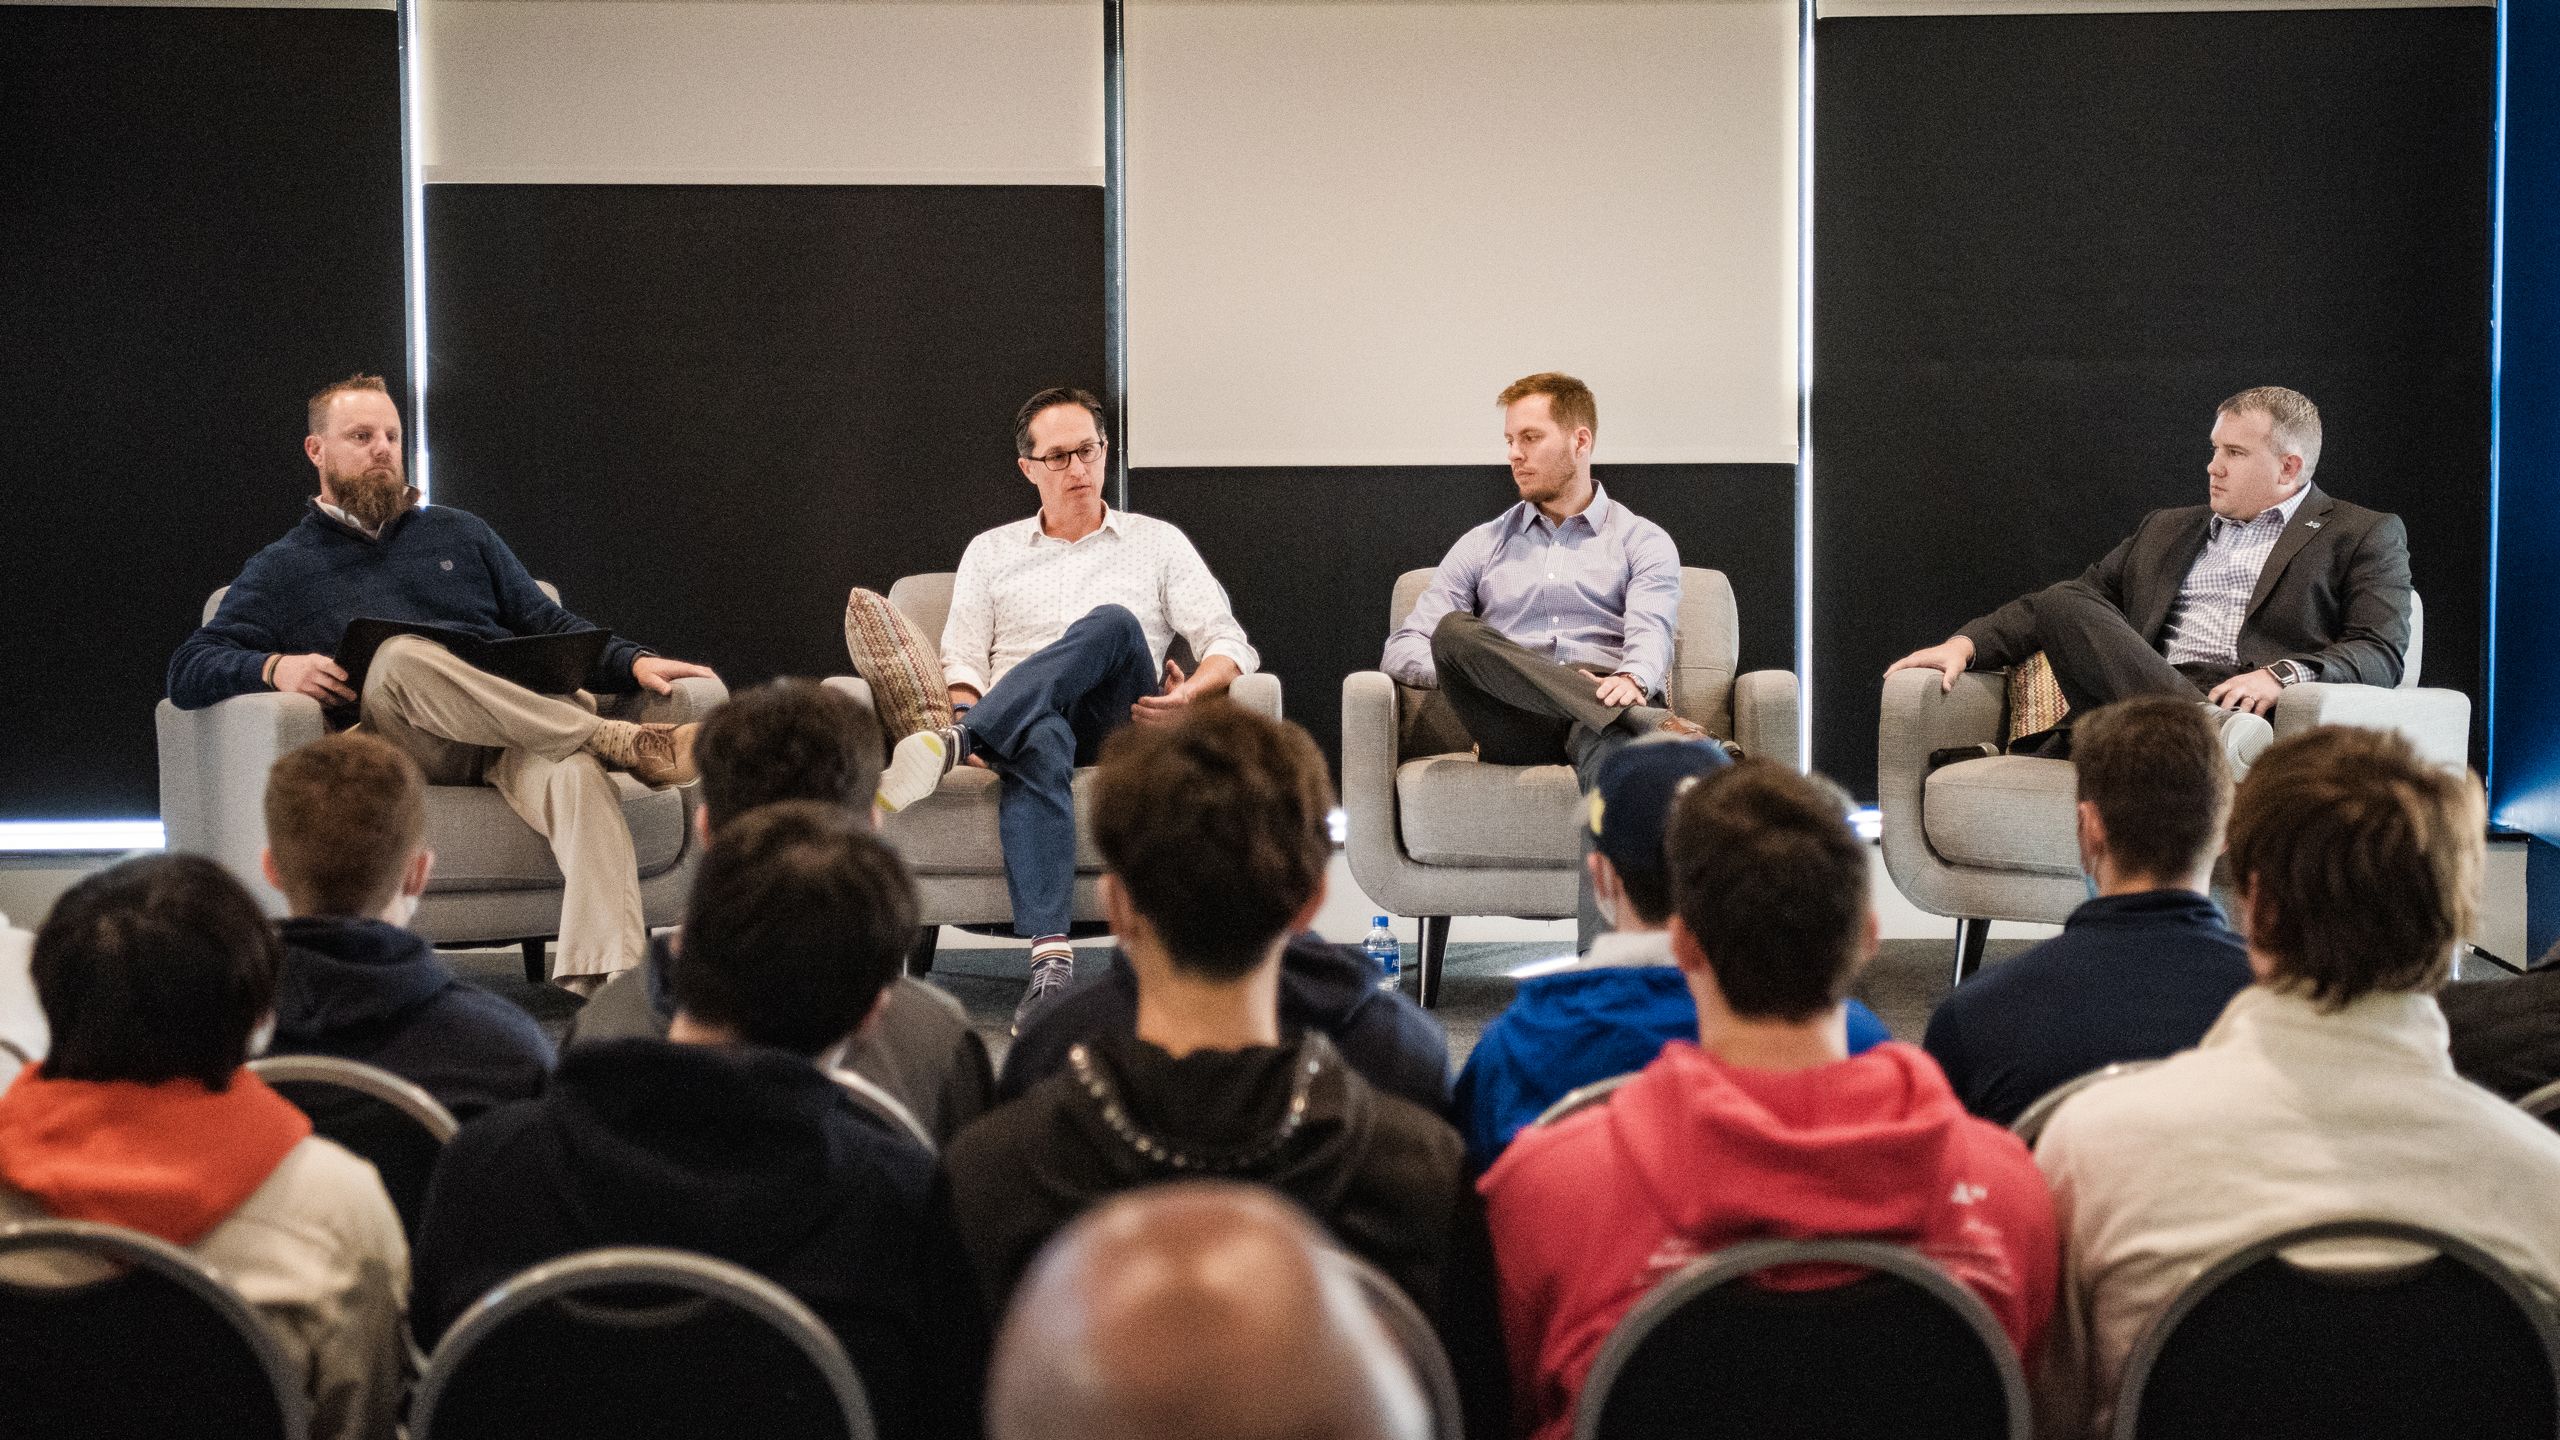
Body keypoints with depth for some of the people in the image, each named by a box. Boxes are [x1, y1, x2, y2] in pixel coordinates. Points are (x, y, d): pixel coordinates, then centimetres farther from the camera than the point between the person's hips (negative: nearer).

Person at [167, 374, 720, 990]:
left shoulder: (459, 534, 29)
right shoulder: (284, 569, 20)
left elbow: (551, 625, 24)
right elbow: (186, 672, 10)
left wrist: (633, 663, 3)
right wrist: (274, 668, -11)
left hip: (521, 733, 2)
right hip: (397, 749, -2)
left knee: (577, 770, -35)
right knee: (401, 655, -36)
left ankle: (597, 977, -57)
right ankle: (625, 744, -33)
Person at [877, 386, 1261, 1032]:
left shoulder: (1158, 543, 20)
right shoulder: (990, 552, 23)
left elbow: (1230, 643, 10)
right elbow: (962, 661, 13)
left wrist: (1190, 693, -12)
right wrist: (965, 712, -11)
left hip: (1117, 726, 0)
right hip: (1022, 720, 0)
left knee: (1112, 622, -33)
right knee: (1038, 743, -41)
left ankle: (952, 741, -49)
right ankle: (1050, 960, -57)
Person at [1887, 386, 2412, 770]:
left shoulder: (2366, 536, 15)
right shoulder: (2166, 531, 32)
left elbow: (2383, 653, 1)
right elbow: (2076, 598, 26)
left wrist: (2283, 674, -19)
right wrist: (1966, 644, 7)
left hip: (2250, 712, -6)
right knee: (2062, 604, -27)